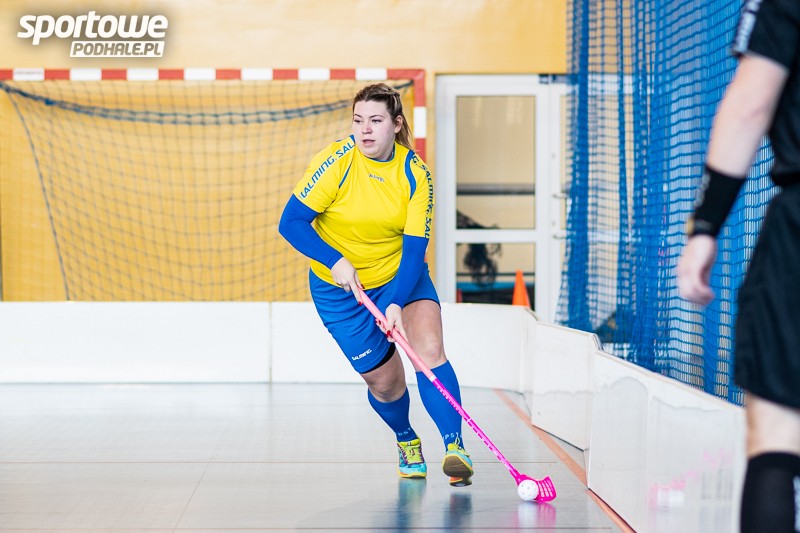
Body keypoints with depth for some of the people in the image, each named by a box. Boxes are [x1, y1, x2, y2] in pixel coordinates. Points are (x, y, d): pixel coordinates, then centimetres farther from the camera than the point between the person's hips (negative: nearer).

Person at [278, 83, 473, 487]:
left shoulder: (415, 174, -13)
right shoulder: (336, 161, -18)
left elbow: (414, 249, -17)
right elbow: (291, 222, -19)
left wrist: (397, 304, -31)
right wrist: (336, 261, -32)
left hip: (400, 276, 1)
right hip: (340, 286, -1)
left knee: (429, 350, -23)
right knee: (384, 380, 1)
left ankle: (455, 448, -18)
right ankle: (406, 442, 32)